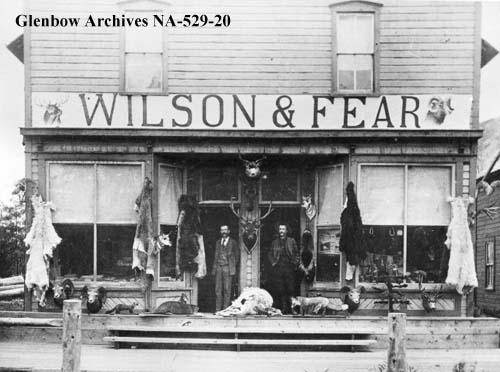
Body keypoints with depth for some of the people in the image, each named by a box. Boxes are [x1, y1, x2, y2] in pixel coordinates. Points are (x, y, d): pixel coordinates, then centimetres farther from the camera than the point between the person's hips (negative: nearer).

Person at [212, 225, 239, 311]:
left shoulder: (233, 242, 4)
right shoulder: (218, 242, 15)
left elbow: (237, 256, 8)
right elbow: (216, 256, 15)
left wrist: (232, 266, 3)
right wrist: (214, 268, 7)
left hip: (228, 268, -3)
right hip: (218, 267, 3)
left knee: (227, 289, -5)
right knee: (218, 289, 0)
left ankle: (225, 309, -3)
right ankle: (217, 309, 2)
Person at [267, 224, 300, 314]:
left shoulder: (291, 241, 10)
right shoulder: (274, 242, 14)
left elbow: (296, 254, 9)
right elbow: (270, 254, 15)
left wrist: (295, 263, -1)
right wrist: (272, 262, 1)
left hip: (289, 268, 0)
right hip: (277, 269, 0)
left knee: (290, 289, -3)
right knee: (278, 290, -4)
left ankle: (289, 309, 1)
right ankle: (278, 309, -2)